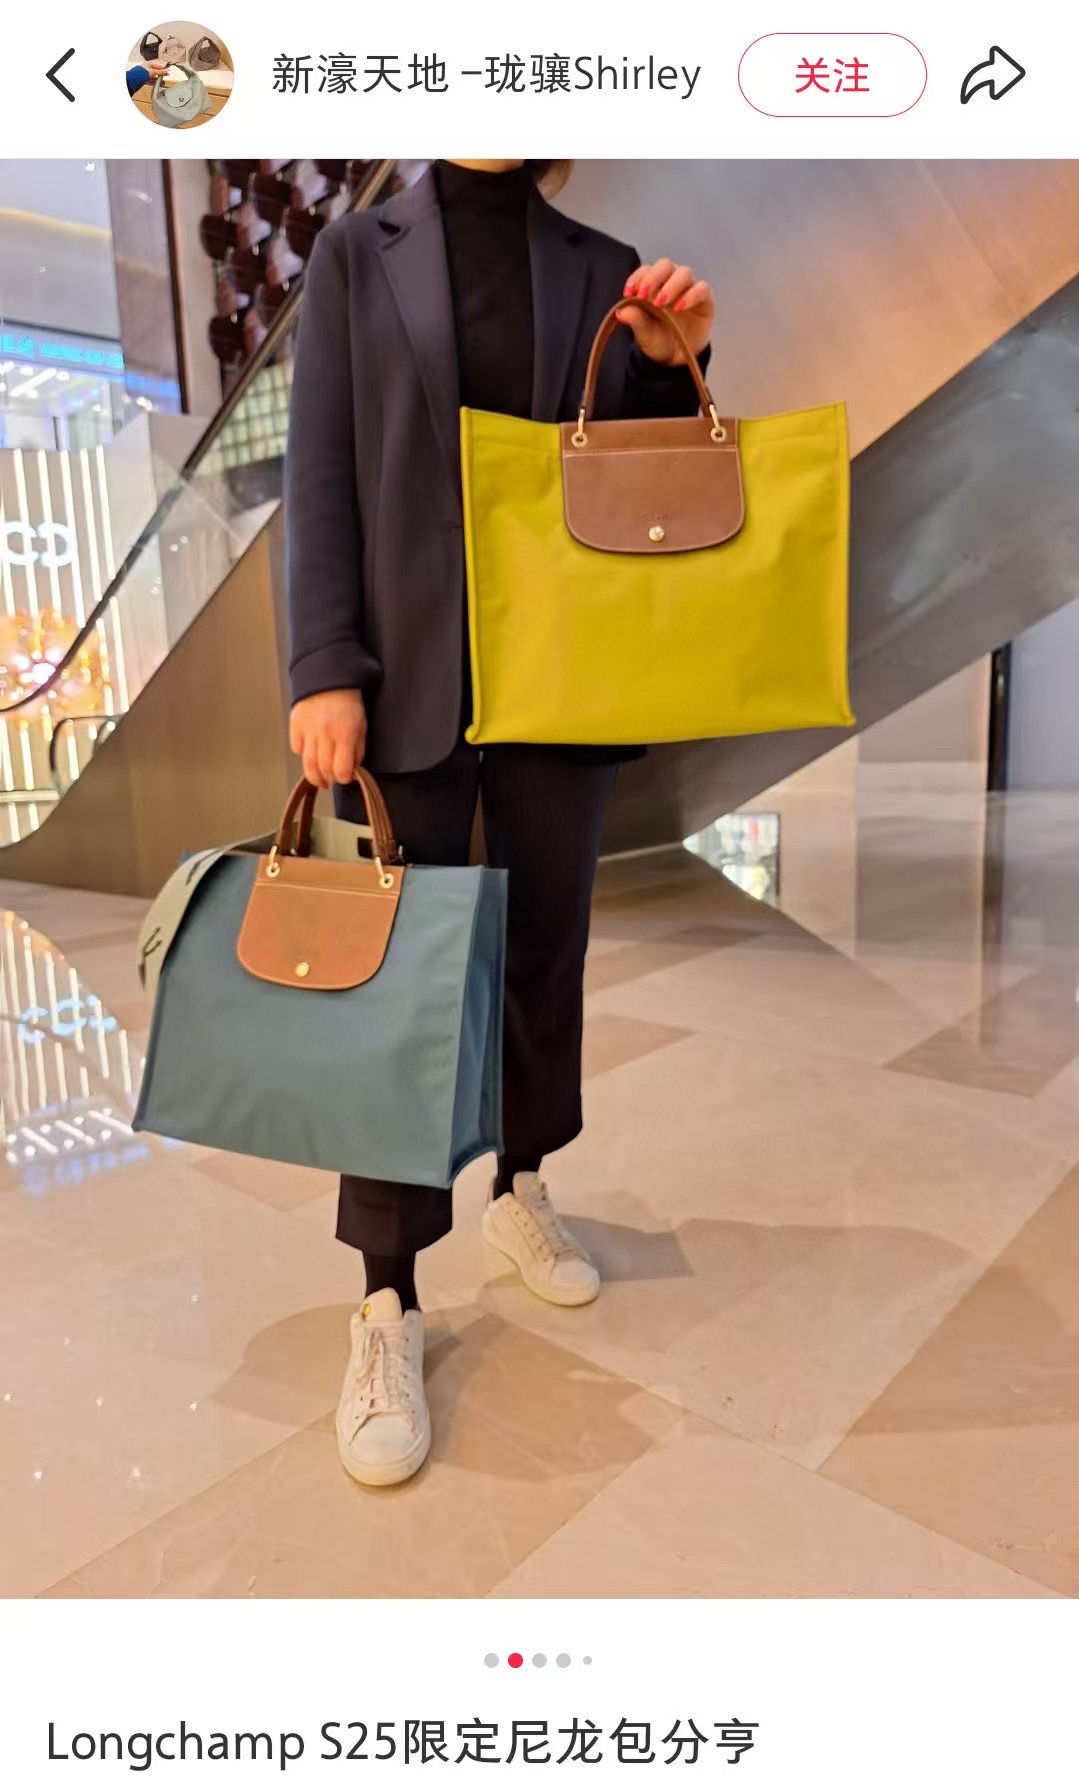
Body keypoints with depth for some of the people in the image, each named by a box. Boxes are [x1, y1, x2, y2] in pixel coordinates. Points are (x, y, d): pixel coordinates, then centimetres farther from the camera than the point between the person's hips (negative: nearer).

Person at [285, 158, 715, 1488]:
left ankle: (522, 1189, 32)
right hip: (410, 678, -2)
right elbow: (321, 476, 0)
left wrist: (673, 363, -7)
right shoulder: (355, 255, 9)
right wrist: (326, 670, -10)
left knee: (548, 951, 10)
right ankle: (388, 1304, 9)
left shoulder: (604, 272, 13)